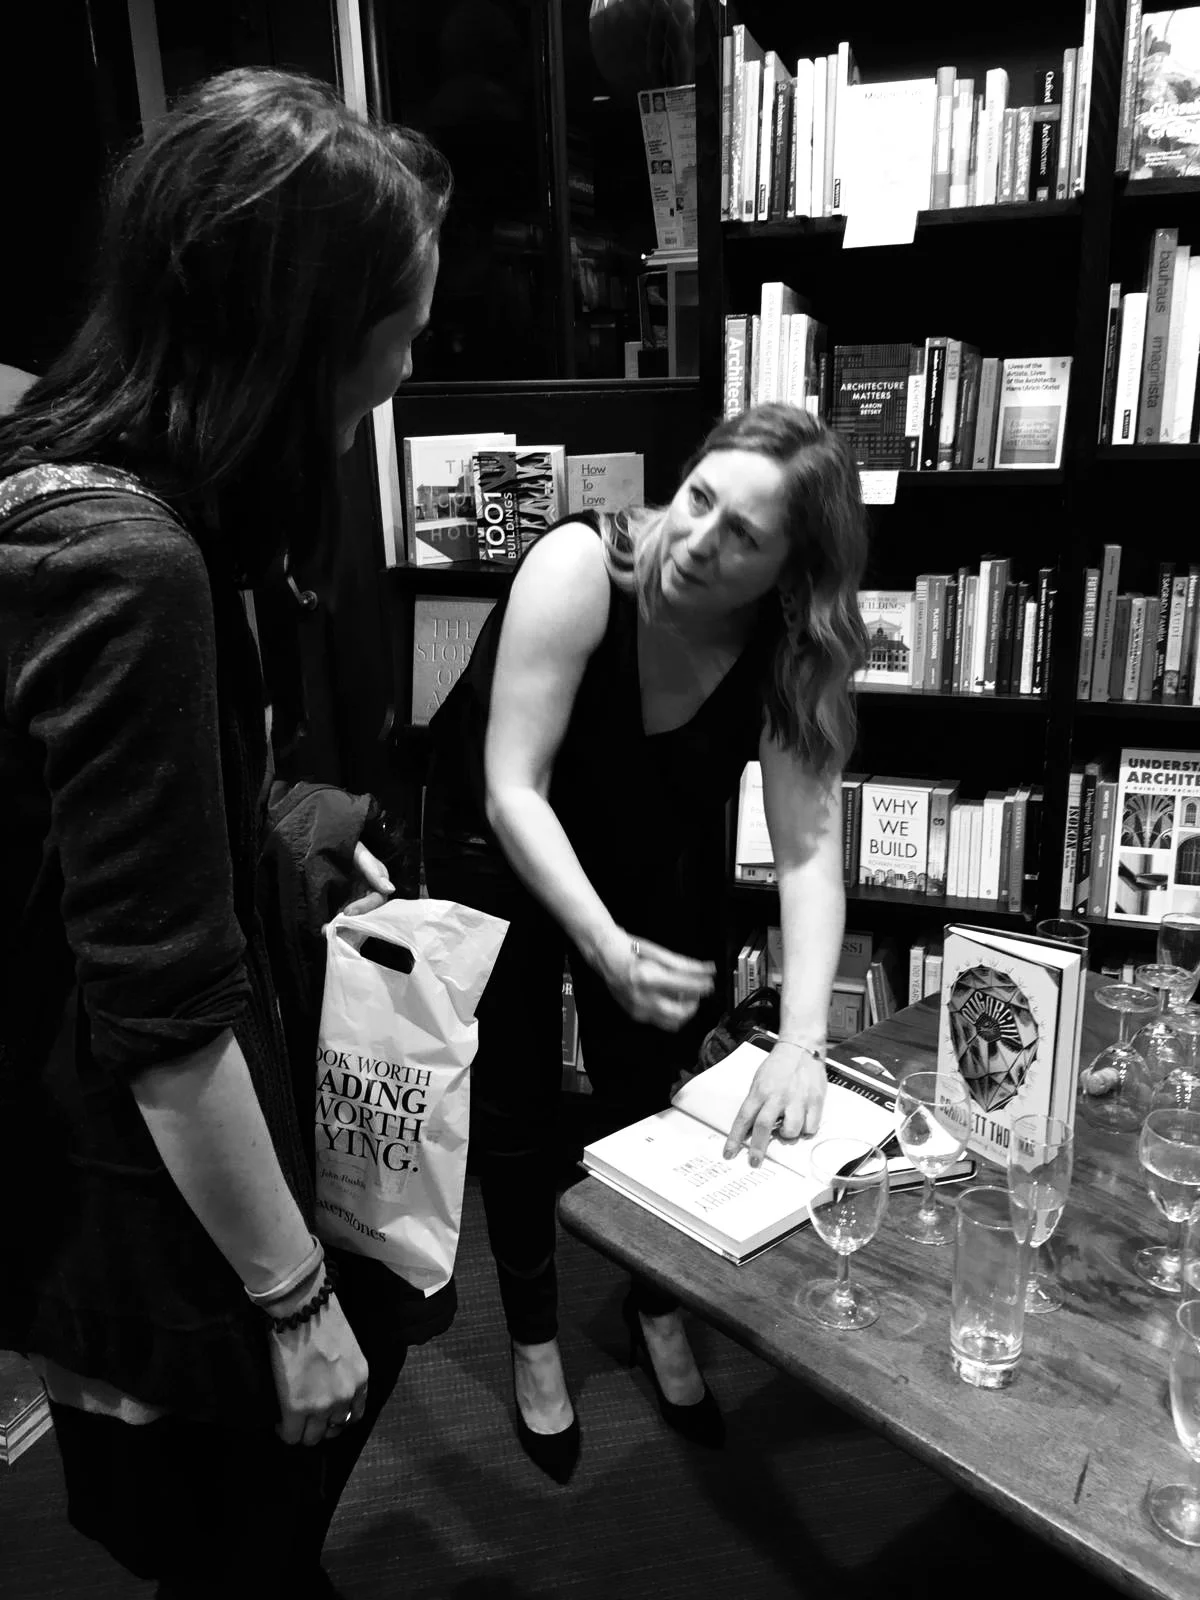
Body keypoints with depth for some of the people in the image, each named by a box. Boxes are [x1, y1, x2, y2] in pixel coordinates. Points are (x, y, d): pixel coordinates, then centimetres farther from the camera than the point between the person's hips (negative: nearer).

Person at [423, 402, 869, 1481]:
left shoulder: (794, 650, -23)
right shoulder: (580, 566, -33)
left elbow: (809, 846, -27)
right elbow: (513, 788, -33)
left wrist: (804, 1040, -39)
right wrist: (610, 950, -42)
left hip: (646, 861, 3)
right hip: (498, 845, -2)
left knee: (647, 1087, 8)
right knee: (515, 1099, 7)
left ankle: (657, 1307, 36)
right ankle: (534, 1337, 30)